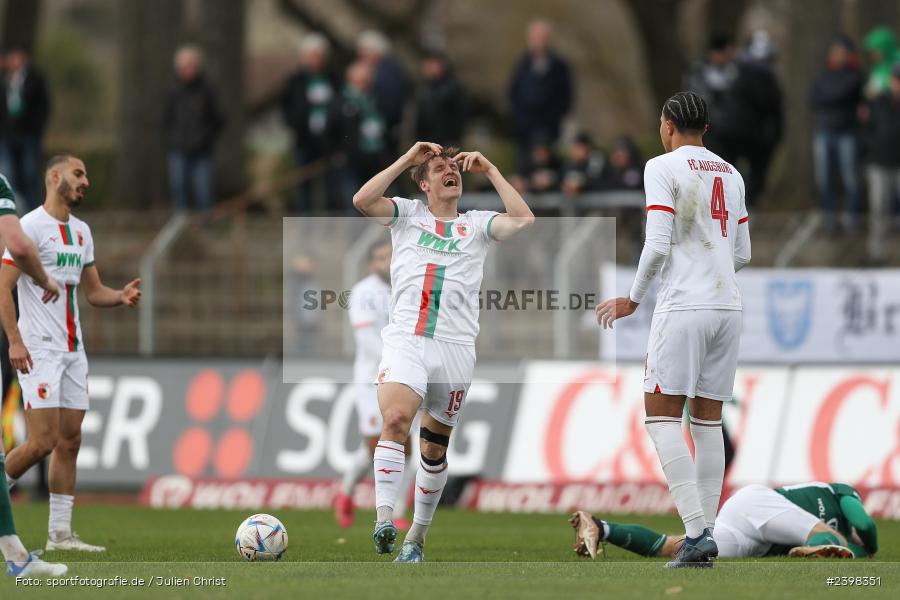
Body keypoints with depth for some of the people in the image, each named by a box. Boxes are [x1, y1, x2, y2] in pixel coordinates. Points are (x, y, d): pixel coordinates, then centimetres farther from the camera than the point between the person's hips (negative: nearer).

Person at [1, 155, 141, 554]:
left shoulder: (81, 232, 16)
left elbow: (93, 291, 21)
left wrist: (121, 297, 0)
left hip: (73, 349, 8)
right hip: (39, 349, -8)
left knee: (70, 441, 5)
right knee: (43, 442, -14)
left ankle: (60, 533, 7)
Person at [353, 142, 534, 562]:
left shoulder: (477, 224, 15)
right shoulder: (407, 215, 15)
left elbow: (523, 219, -2)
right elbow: (362, 201, -2)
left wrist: (489, 171, 3)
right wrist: (407, 159, -1)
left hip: (455, 347, 2)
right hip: (405, 339, -1)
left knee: (435, 448, 5)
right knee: (395, 420, -26)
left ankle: (417, 537, 16)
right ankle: (383, 520, -35)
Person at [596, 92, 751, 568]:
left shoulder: (663, 168, -4)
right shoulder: (731, 175, 16)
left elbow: (658, 245, -12)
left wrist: (634, 298, 1)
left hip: (684, 306, -6)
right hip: (728, 305, 6)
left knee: (661, 415, -4)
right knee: (708, 421, 9)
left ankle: (697, 532, -17)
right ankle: (704, 536, 4)